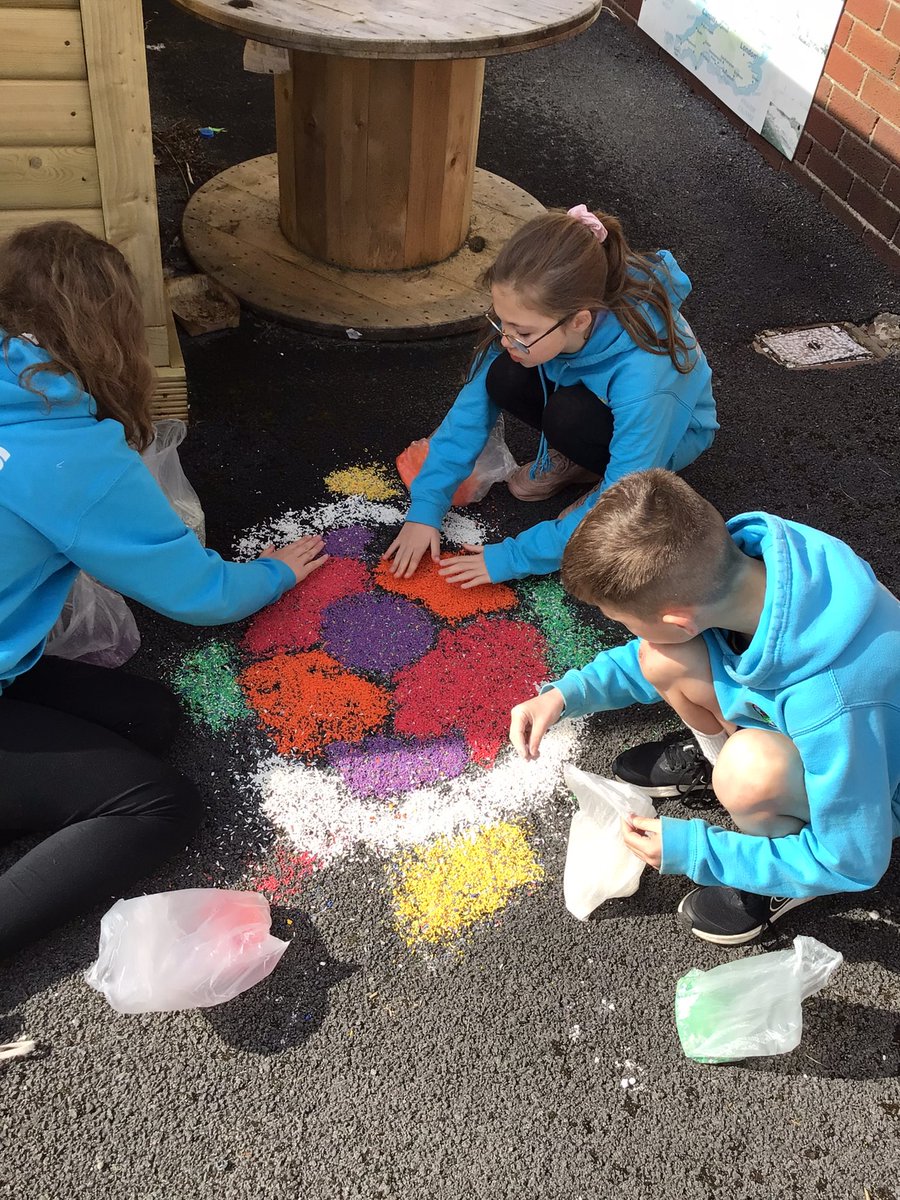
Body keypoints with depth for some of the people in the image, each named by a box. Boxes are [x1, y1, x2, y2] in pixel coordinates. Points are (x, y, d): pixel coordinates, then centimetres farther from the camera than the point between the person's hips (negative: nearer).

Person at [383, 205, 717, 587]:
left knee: (569, 416, -35)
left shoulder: (641, 376, -41)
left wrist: (513, 557, -32)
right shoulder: (535, 320, -26)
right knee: (505, 379, -23)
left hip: (665, 429, -5)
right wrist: (425, 506, -22)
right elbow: (473, 406, -17)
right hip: (593, 392, 5)